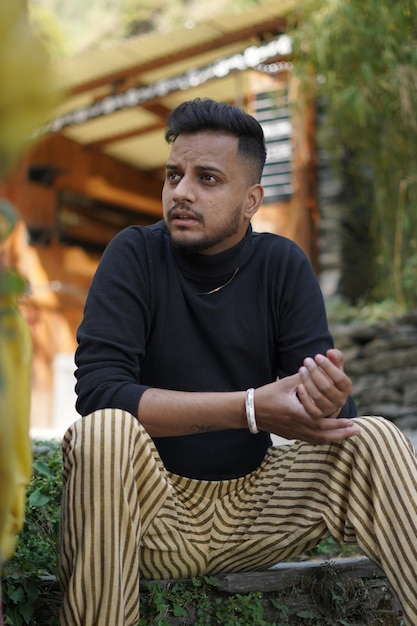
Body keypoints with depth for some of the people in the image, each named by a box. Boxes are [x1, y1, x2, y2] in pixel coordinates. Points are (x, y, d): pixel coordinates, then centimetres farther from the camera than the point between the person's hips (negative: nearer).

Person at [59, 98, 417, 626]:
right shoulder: (136, 255, -9)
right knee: (103, 432, -33)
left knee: (375, 438, -18)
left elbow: (318, 383, -8)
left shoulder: (283, 265, -1)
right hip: (155, 500, -2)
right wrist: (252, 408, -29)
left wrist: (328, 399, -35)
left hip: (254, 495, 3)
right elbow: (97, 388, -21)